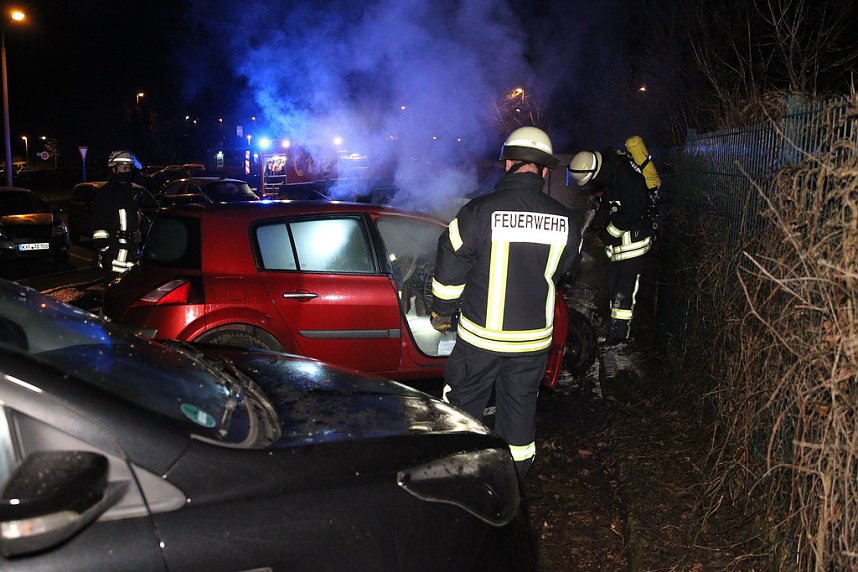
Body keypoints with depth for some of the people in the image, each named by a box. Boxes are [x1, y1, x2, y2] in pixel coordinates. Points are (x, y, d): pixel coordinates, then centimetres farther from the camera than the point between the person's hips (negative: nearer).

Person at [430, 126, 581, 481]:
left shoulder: (479, 211, -16)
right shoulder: (564, 220, -5)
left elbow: (449, 271, -9)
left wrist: (442, 314, 7)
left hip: (480, 335, -2)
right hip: (534, 339, 3)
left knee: (463, 403, 16)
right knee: (520, 407, 17)